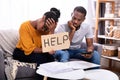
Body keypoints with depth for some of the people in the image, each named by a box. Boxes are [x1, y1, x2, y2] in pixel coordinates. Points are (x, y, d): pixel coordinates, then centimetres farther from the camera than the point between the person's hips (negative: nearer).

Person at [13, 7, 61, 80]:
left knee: (50, 57, -25)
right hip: (21, 52, -3)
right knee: (41, 58, -30)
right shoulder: (25, 26, -21)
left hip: (38, 53, 4)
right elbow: (29, 49, -25)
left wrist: (52, 31, -28)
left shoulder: (48, 29, -9)